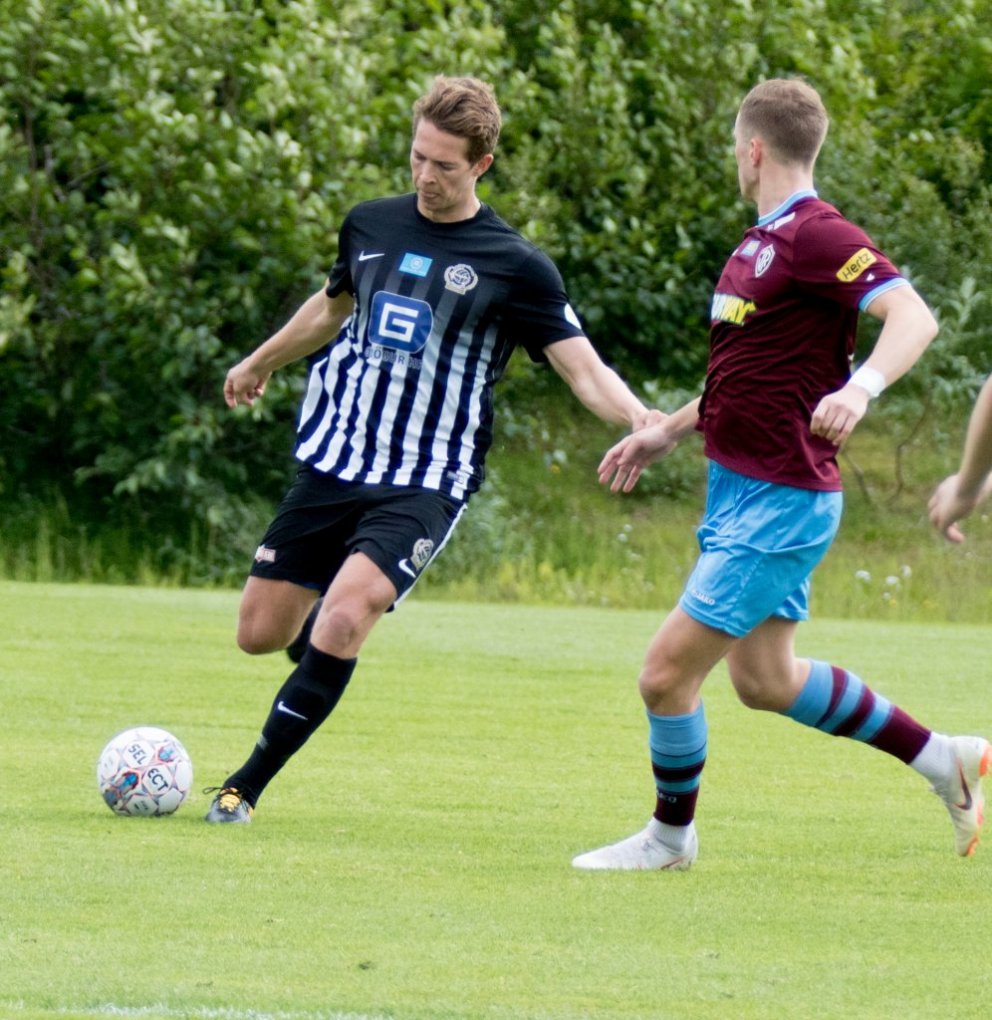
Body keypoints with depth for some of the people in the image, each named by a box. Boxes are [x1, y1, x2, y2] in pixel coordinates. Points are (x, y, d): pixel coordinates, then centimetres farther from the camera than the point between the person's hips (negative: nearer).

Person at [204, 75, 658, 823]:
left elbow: (583, 367, -11)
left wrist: (639, 418, -32)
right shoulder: (371, 226, 7)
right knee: (261, 632, 3)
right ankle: (323, 639, 41)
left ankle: (246, 787, -14)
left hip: (425, 486, -5)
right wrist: (260, 364, 43)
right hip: (332, 463, 5)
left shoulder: (515, 266, -7)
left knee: (343, 619, -25)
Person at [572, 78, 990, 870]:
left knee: (667, 671, -6)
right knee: (766, 680, 15)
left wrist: (861, 388, -44)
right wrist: (665, 434, 26)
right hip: (739, 490, 10)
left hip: (780, 502, -10)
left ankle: (671, 836, 14)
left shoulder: (816, 236, -17)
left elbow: (914, 316, -29)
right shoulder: (761, 243, 15)